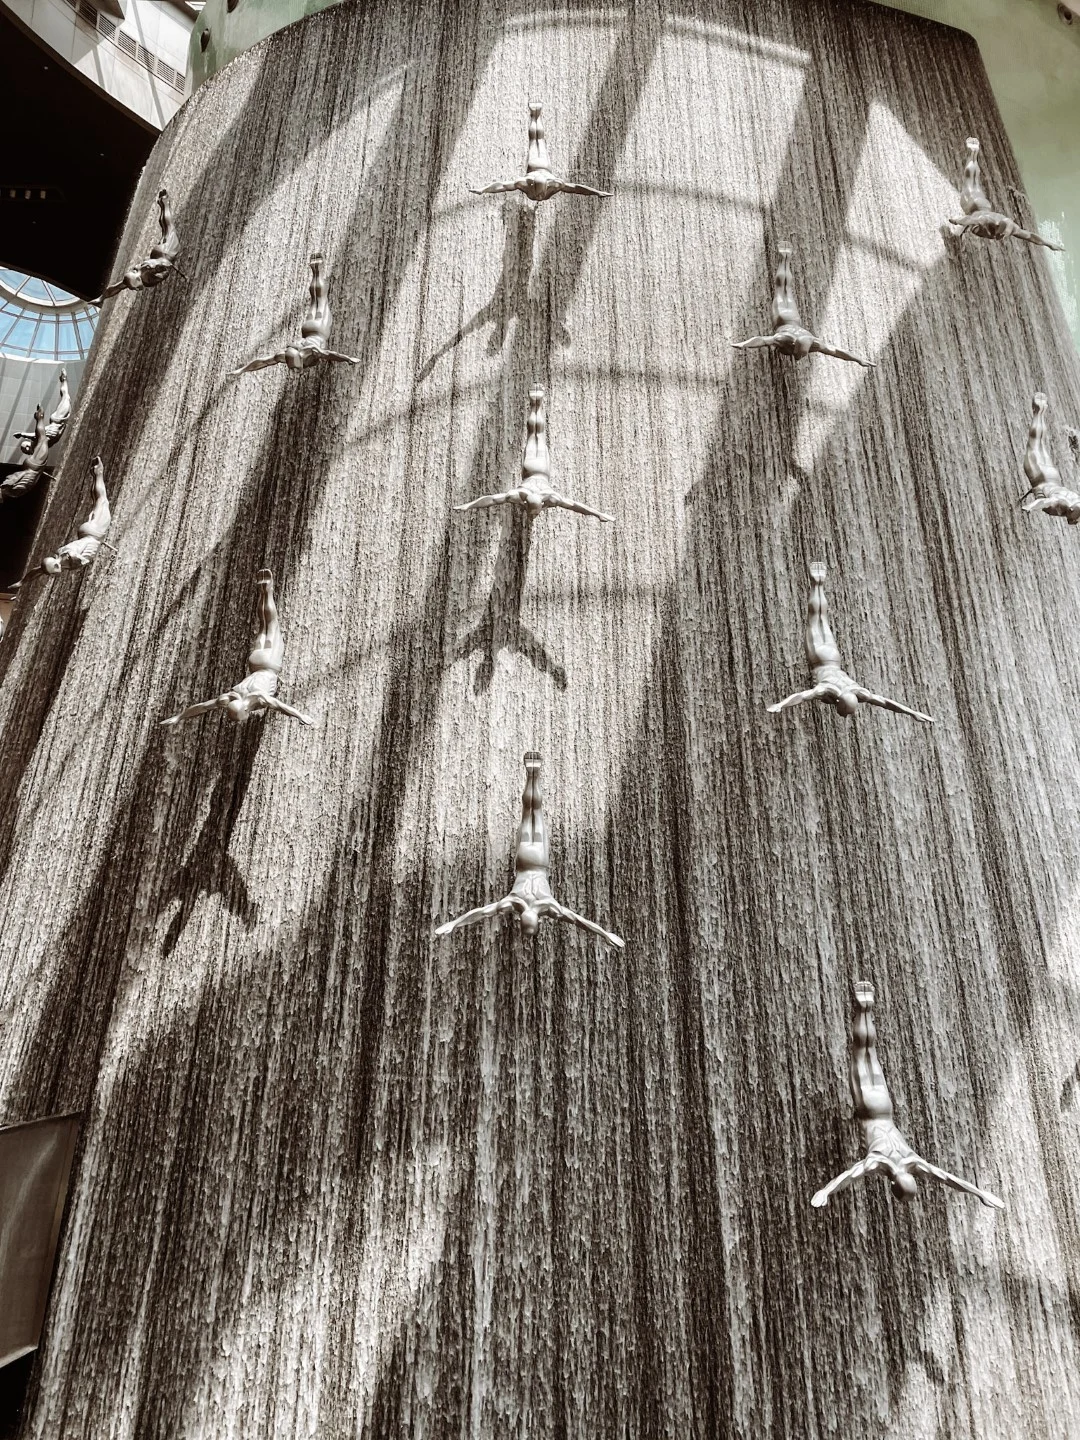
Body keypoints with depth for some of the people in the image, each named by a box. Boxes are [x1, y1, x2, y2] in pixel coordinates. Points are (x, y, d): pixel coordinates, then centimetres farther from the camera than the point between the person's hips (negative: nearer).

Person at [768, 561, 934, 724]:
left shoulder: (856, 692, -33)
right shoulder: (826, 690, -42)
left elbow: (886, 702, -29)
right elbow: (800, 696, -57)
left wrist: (914, 713, -28)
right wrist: (779, 706, -71)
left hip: (833, 660, 2)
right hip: (818, 660, -2)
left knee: (823, 616, 26)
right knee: (814, 616, 22)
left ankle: (820, 584, 45)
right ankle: (816, 583, 40)